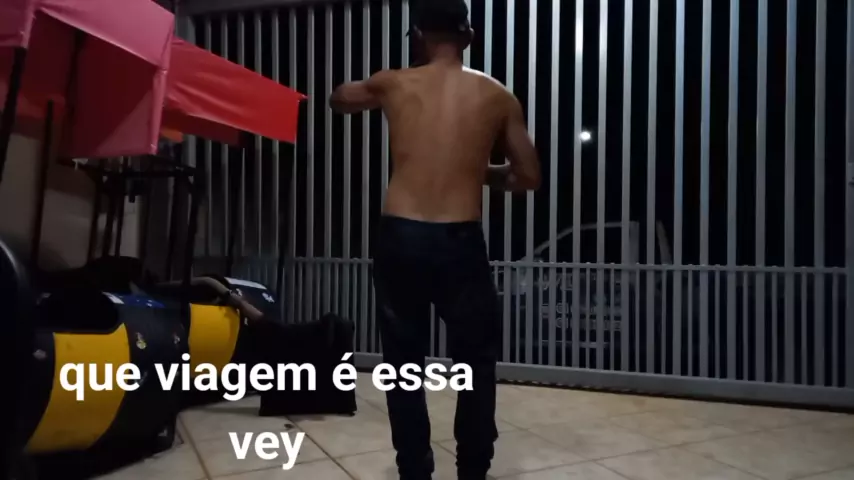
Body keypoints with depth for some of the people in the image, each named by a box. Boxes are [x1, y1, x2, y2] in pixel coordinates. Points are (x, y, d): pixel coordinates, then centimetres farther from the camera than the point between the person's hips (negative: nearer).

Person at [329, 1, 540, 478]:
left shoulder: (392, 84, 7)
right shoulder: (497, 96, 5)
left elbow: (339, 98, 28)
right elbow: (528, 177, 10)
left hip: (400, 237, 1)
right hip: (460, 242, -1)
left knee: (404, 363, 14)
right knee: (476, 362, 16)